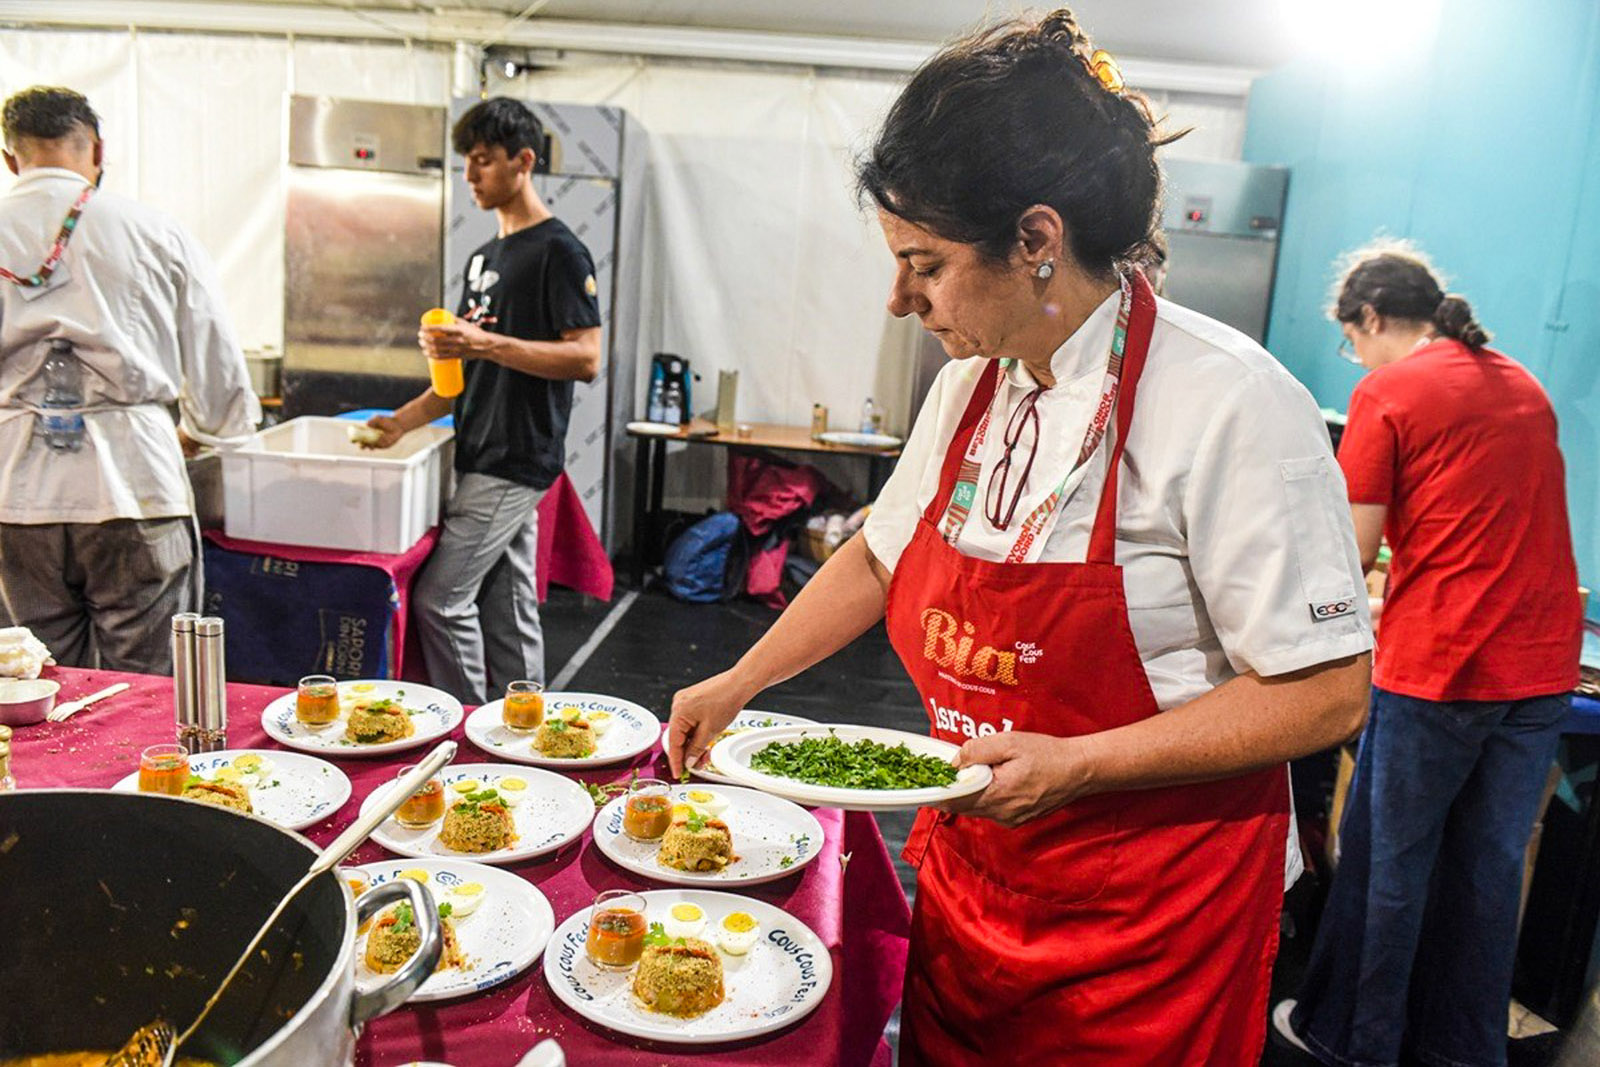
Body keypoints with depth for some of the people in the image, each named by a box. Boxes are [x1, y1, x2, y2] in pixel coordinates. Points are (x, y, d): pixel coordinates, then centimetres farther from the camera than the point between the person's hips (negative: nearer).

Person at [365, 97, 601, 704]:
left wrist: (487, 343, -23)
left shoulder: (558, 251, -8)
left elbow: (585, 359, -17)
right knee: (508, 607, 11)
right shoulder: (486, 257, 19)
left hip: (518, 461, -9)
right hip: (487, 459, 9)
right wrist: (405, 419, 9)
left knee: (440, 597, -8)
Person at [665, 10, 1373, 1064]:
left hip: (1147, 925, -6)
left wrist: (1073, 764, -25)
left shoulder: (1229, 402, -21)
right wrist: (739, 682, 12)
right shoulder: (974, 384, 1)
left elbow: (1324, 693, -19)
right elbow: (883, 555, 14)